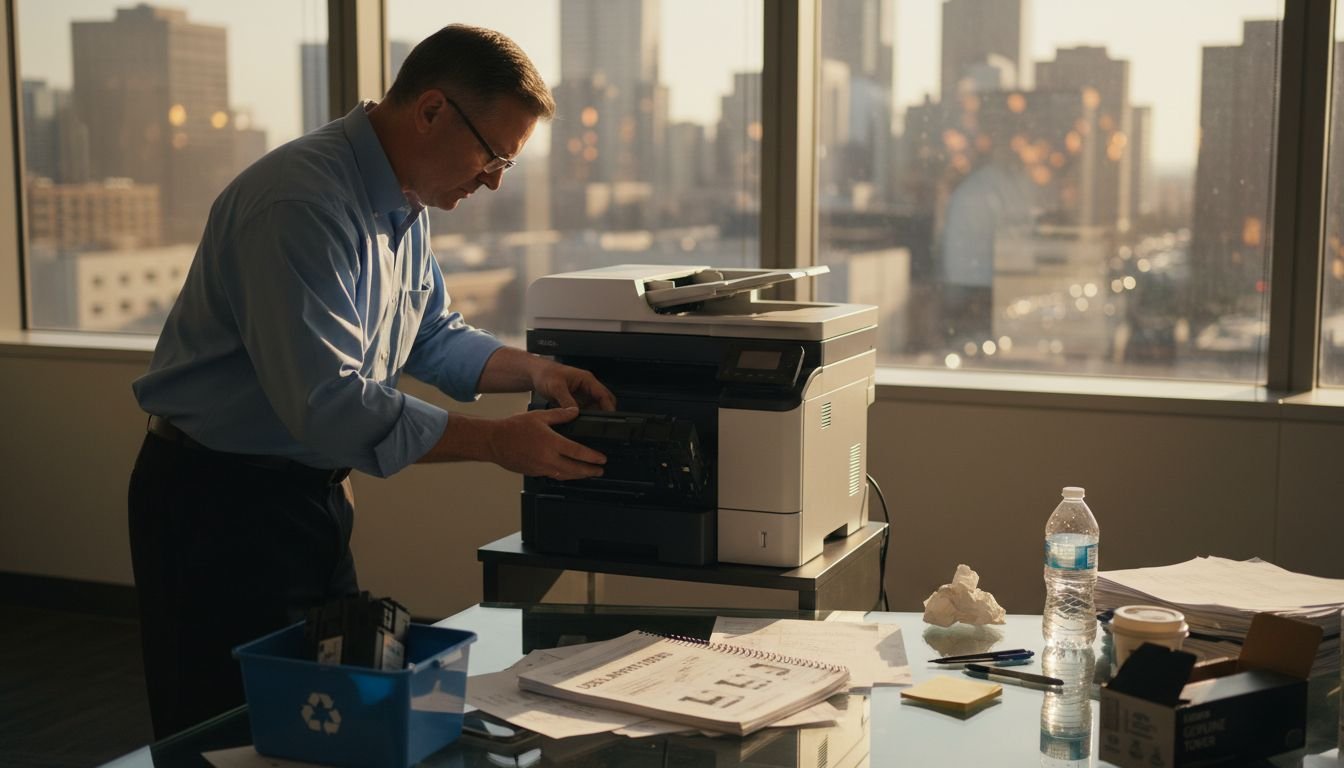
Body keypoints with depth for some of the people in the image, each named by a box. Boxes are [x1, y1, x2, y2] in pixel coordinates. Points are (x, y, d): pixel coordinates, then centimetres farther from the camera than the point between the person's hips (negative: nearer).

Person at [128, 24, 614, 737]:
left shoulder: (402, 206, 6)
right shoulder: (301, 203, -26)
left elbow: (434, 336, 18)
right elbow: (328, 404, -32)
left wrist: (534, 371, -1)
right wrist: (497, 442, -28)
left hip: (314, 490, 9)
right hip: (221, 509, -9)